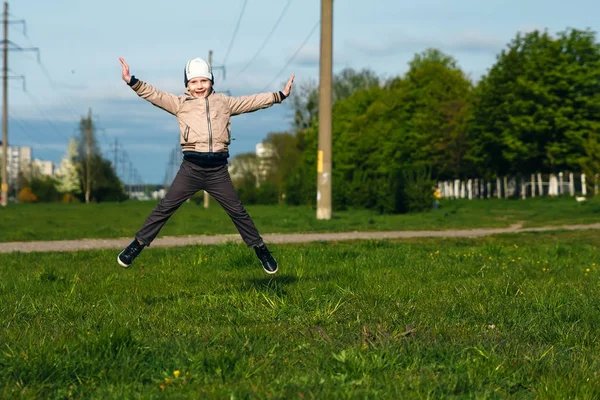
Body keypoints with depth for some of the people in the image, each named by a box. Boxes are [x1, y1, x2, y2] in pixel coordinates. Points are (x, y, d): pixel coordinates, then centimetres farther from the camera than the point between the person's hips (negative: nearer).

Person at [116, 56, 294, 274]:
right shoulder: (179, 103, 7)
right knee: (164, 208, -2)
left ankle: (260, 250, 17)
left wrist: (280, 95, 12)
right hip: (191, 168, -1)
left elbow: (251, 101, 14)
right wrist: (132, 82, -16)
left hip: (218, 170, 1)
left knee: (237, 211, 6)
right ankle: (137, 245, 6)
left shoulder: (223, 102, 12)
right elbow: (154, 94, -2)